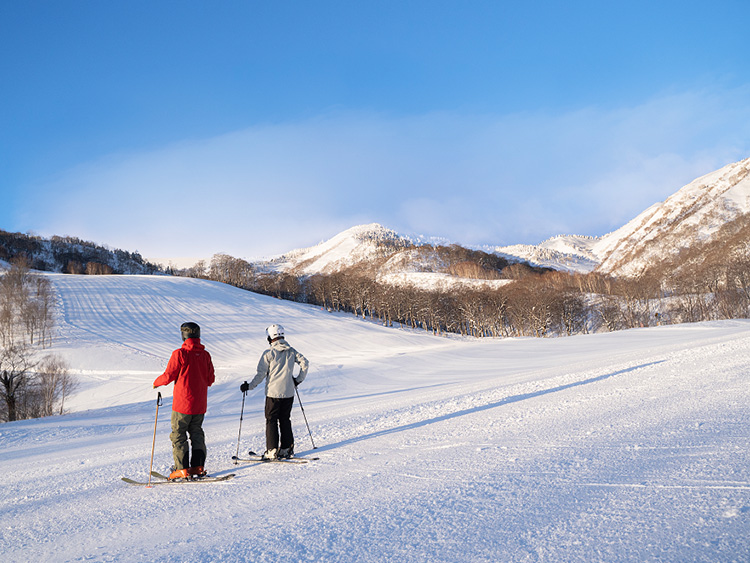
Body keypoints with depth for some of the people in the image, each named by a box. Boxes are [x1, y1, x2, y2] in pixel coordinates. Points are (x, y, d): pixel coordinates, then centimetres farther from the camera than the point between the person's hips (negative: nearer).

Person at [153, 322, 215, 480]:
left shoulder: (180, 354, -14)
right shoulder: (205, 355, 3)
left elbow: (168, 376, -11)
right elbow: (210, 379, 8)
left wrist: (156, 382, 9)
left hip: (183, 403, -5)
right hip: (200, 403, 5)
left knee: (178, 435, 3)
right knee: (196, 433, 16)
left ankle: (182, 469, 0)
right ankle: (198, 467, 14)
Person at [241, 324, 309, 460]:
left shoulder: (268, 353, -10)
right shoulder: (291, 351, 4)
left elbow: (261, 374, -11)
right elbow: (305, 363, 2)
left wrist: (249, 386, -2)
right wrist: (298, 380, 12)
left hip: (273, 392, -4)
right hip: (288, 392, 4)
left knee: (271, 420, 4)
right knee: (285, 419, 15)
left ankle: (272, 451, 1)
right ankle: (286, 449, 16)